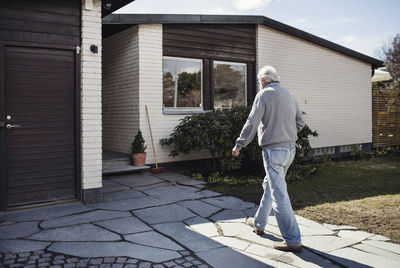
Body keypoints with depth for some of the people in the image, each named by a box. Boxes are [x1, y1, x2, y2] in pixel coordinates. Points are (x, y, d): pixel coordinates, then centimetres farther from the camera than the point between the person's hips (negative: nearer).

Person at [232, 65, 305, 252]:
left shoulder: (264, 95, -8)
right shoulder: (289, 95, 13)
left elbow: (252, 123, -13)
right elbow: (300, 122, 18)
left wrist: (239, 145, -4)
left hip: (273, 150, -8)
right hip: (290, 148, 9)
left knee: (279, 195, -5)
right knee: (270, 186, 21)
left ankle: (292, 240, -1)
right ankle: (259, 223, 36)